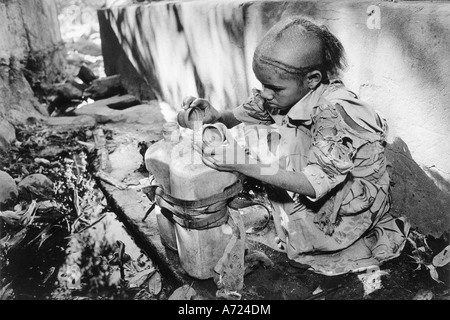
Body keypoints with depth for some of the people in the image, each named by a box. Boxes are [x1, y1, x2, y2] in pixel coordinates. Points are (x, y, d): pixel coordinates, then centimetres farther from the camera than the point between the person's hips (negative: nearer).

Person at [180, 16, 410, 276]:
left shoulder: (335, 111, -33)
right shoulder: (284, 91, -13)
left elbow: (316, 183, -36)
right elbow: (245, 115, 0)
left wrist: (246, 165, -44)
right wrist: (217, 117, -23)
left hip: (358, 193, -6)